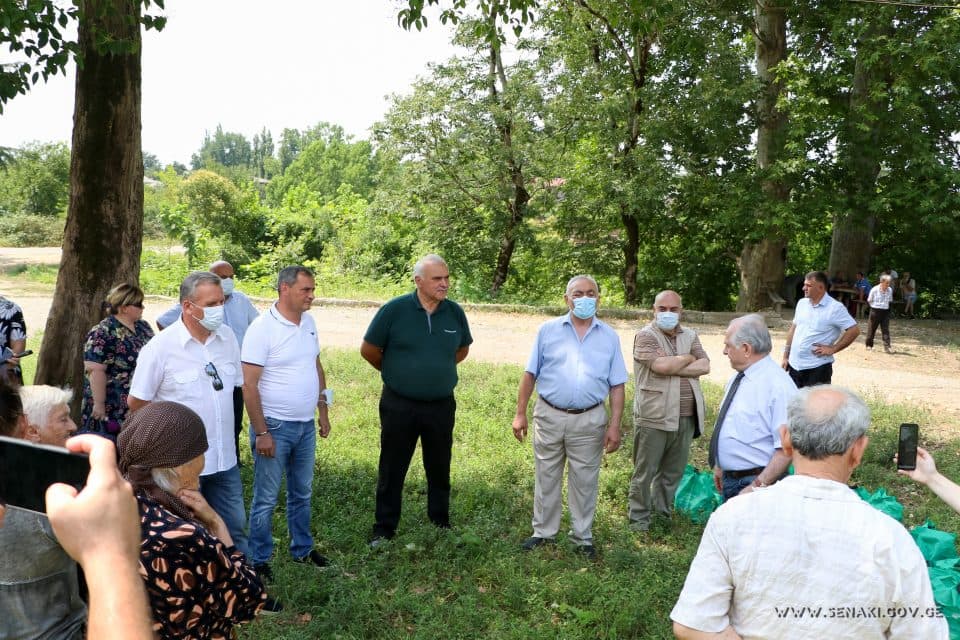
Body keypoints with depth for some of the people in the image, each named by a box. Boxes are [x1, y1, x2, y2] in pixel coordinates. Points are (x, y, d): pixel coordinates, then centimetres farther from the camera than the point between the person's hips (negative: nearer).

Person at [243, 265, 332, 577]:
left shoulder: (309, 322, 4)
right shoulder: (262, 328, -17)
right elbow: (249, 385, -18)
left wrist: (322, 410, 13)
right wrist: (261, 432, -18)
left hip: (306, 425, 7)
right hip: (275, 426, -6)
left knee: (302, 493, 19)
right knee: (266, 499, 6)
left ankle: (302, 549, 34)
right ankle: (259, 560, 21)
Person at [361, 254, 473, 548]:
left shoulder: (455, 312, -1)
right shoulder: (394, 310, -12)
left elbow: (462, 350, 16)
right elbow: (368, 349, -2)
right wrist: (395, 372, 9)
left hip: (441, 405, 3)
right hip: (398, 405, -3)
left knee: (439, 468, 16)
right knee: (392, 470, 9)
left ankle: (441, 523, 33)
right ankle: (384, 529, 23)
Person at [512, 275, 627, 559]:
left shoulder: (609, 337, 3)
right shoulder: (548, 330, 0)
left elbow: (617, 385, 3)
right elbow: (530, 374, 3)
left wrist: (615, 426, -3)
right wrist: (520, 414, -1)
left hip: (590, 420, 0)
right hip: (549, 416, 0)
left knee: (584, 482, 10)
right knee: (546, 478, 12)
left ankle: (582, 537, 25)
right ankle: (544, 532, 27)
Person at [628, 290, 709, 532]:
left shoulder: (690, 336, 12)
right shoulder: (645, 336, -6)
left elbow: (705, 366, -1)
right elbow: (662, 366, -20)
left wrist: (672, 366, -12)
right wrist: (687, 359, -3)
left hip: (685, 418, 6)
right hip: (654, 418, -5)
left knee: (674, 471, 15)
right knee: (645, 471, 3)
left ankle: (663, 514, 30)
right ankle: (639, 519, 16)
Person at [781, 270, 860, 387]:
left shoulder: (835, 308, -11)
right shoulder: (802, 303, 8)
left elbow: (854, 330, -12)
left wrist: (833, 349, -13)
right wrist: (786, 356, 14)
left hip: (817, 368, -6)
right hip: (794, 365, 6)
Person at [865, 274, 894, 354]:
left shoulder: (890, 290, 2)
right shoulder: (874, 290, -10)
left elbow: (890, 300, 16)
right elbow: (869, 301, 1)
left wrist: (885, 306, 8)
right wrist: (876, 306, 1)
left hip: (885, 312, 3)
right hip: (875, 311, -3)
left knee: (886, 329, -4)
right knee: (871, 328, 6)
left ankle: (887, 347, -7)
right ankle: (869, 345, 21)